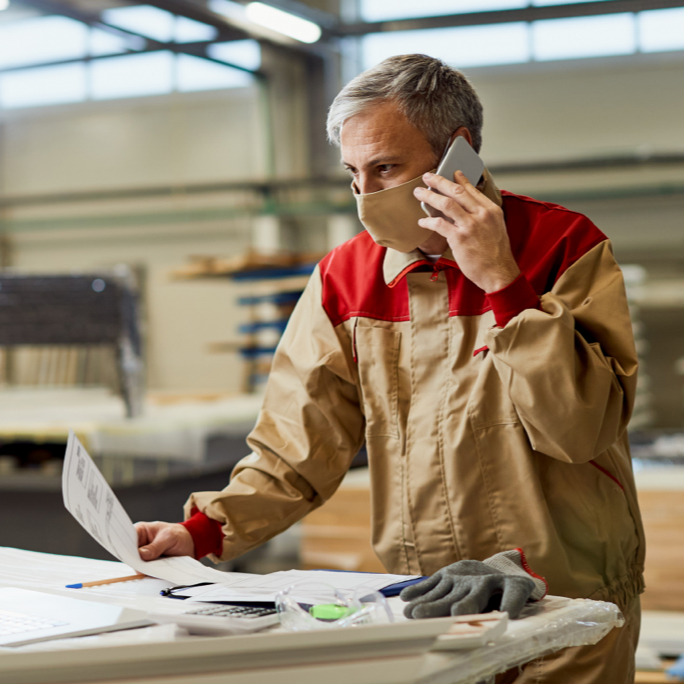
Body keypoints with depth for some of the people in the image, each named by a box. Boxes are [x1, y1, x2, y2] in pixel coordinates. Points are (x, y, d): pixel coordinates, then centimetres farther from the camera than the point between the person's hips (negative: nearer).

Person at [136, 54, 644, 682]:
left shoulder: (565, 246, -9)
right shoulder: (346, 276, 1)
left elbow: (583, 428, -18)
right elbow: (301, 447, 1)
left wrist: (503, 283, -22)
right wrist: (205, 531, -12)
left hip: (567, 602, -2)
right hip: (422, 606, 3)